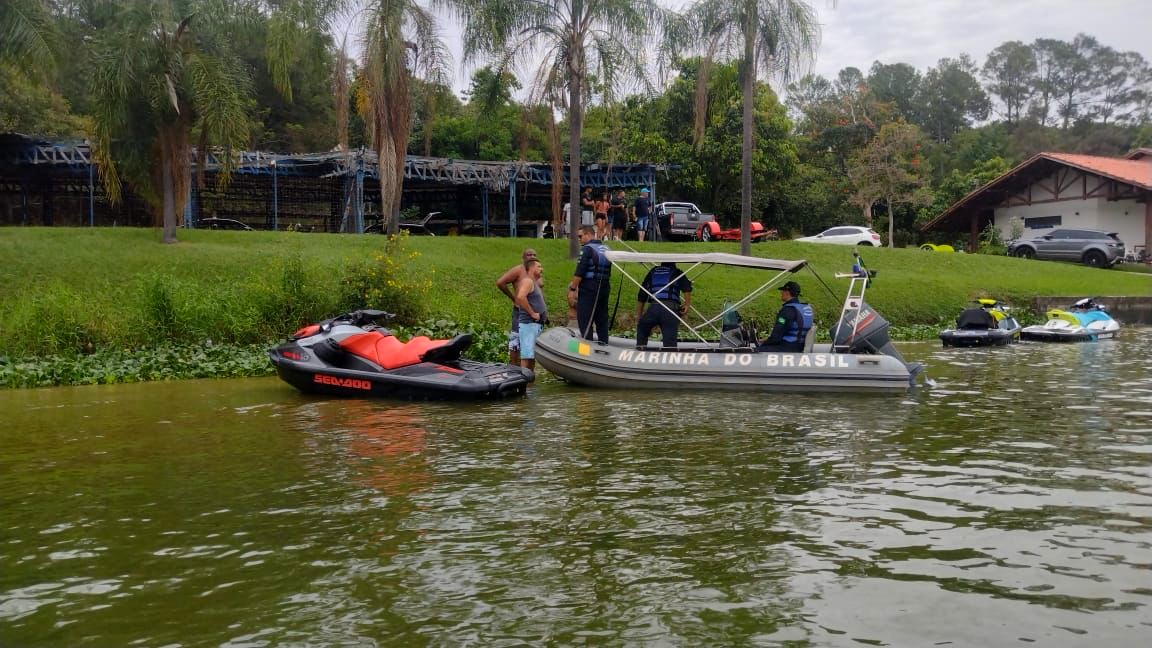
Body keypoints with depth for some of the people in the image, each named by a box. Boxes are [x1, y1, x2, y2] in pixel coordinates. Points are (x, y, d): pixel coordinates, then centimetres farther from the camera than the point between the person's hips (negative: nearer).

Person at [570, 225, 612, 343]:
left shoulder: (587, 249, -11)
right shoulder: (606, 249, 13)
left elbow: (579, 272, -17)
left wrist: (572, 289, -11)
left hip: (588, 289, -8)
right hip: (604, 288, 8)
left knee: (584, 321, -3)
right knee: (602, 320, 12)